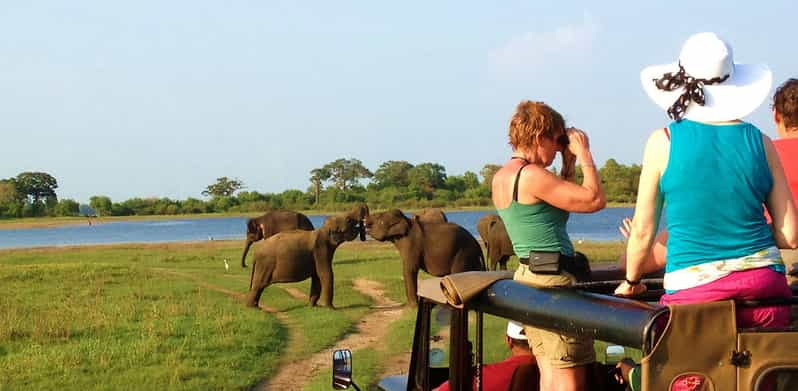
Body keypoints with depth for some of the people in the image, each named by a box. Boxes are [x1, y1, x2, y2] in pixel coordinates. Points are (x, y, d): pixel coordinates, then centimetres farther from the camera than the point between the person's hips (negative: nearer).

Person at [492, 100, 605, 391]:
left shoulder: (502, 176, 13)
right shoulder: (532, 175, -16)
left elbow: (566, 199, 22)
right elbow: (594, 200, -14)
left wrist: (569, 163, 13)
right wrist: (584, 154, -4)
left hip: (527, 277, 10)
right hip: (553, 280, -10)